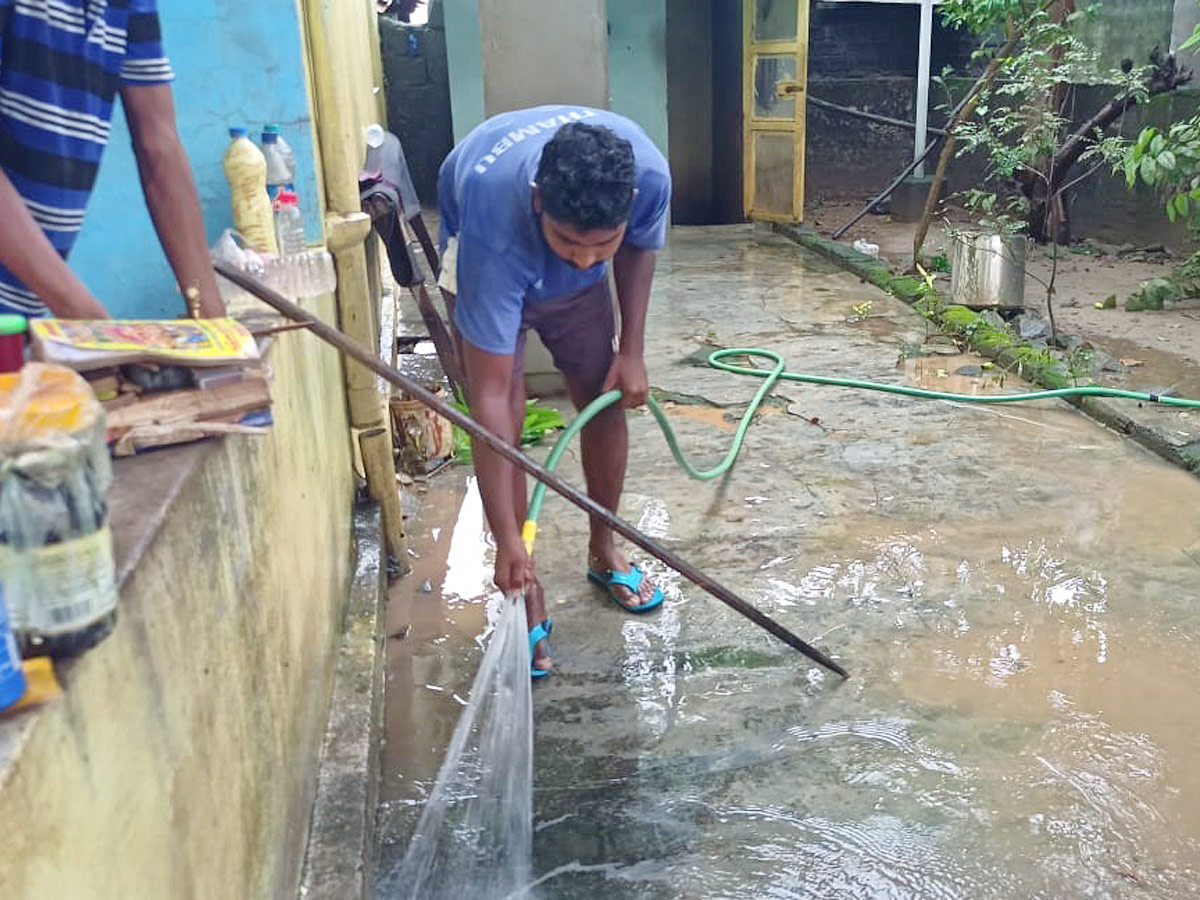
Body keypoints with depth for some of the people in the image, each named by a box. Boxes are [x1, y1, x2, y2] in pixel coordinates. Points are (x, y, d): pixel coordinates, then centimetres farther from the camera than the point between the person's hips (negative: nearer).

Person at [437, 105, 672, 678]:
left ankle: (603, 551, 26)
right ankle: (525, 591, 2)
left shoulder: (649, 173, -37)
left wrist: (631, 349, -10)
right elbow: (490, 394, -41)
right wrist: (507, 542, -39)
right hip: (485, 263, -3)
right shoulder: (494, 227, -46)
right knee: (502, 425, -13)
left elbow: (638, 247, -8)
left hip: (577, 287, 4)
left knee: (605, 405, 4)